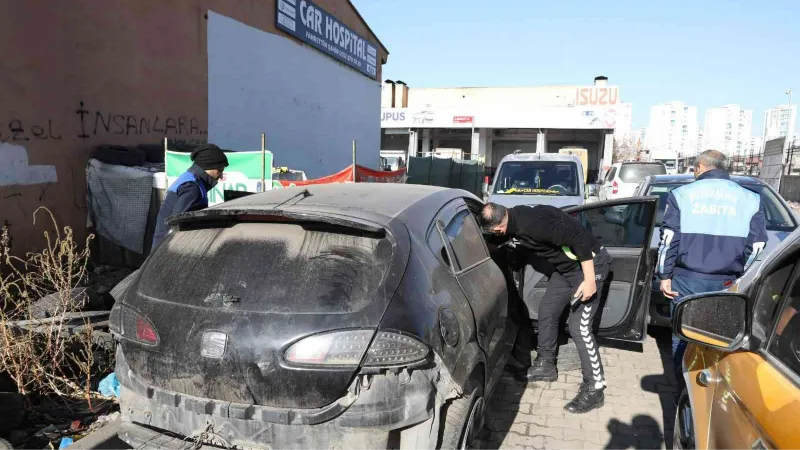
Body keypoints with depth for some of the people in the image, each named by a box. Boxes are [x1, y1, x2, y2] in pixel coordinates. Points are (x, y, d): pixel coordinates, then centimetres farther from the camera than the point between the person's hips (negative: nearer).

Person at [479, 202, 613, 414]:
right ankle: (545, 365, 29)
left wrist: (589, 280, -28)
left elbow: (579, 238, -32)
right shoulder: (516, 216, -3)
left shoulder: (532, 224, -32)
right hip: (567, 266, 10)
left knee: (579, 326, -10)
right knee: (547, 311, 14)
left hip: (589, 263, -10)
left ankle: (594, 389, 3)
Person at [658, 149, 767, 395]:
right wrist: (740, 276, 12)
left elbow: (669, 238, -5)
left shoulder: (682, 194, 0)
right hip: (726, 283, 2)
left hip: (687, 279, -1)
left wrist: (665, 275, 0)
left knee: (683, 337, 9)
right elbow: (756, 246, 3)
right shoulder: (751, 199, 6)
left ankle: (684, 393, 17)